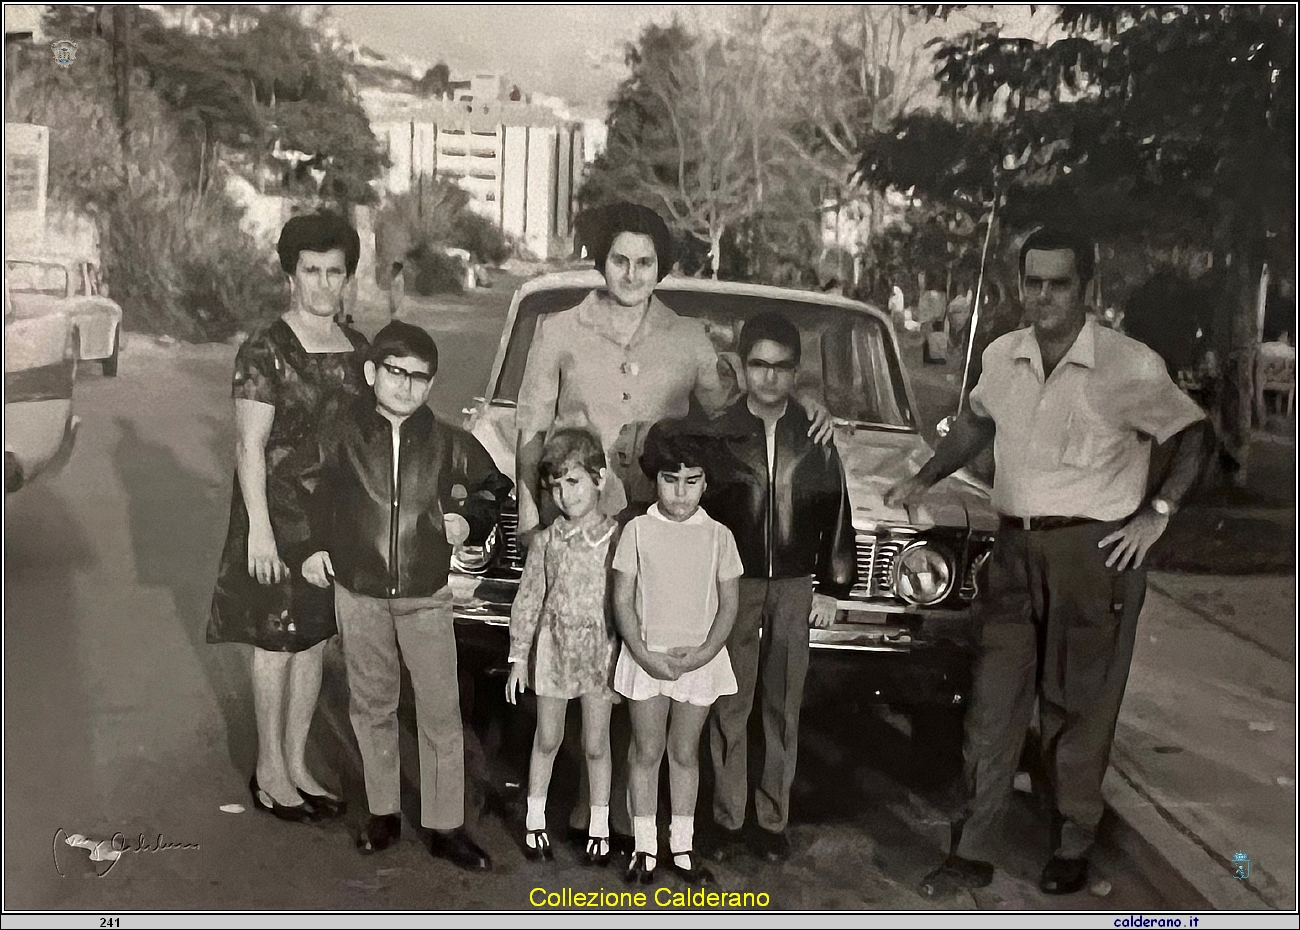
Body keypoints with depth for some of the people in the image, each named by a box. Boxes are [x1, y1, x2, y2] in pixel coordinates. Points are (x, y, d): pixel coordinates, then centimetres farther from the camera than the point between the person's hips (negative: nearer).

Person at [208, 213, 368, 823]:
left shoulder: (356, 348, 8)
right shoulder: (266, 350, -11)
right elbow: (248, 445, -14)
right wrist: (260, 529, -18)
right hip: (279, 516, -6)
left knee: (313, 640, 14)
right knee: (276, 645, 4)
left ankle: (297, 763, 27)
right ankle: (270, 773, 19)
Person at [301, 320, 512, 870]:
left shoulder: (446, 442, -4)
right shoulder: (341, 431, -6)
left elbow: (492, 486, 12)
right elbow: (314, 491, 9)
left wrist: (469, 519, -4)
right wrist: (315, 546, 3)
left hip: (427, 596, 0)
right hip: (358, 593, 1)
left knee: (441, 715, 2)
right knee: (371, 707, 13)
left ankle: (445, 826, 14)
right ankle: (383, 814, 30)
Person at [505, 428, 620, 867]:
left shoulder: (616, 539, -8)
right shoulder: (547, 541, -2)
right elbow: (528, 598, 3)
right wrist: (518, 656, 2)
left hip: (601, 651, -1)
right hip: (553, 648, 2)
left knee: (596, 745, 8)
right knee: (546, 739, 14)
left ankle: (599, 827, 24)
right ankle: (535, 820, 29)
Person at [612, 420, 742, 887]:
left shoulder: (718, 536, -1)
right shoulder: (638, 531, -4)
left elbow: (728, 604, 2)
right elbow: (623, 599, -3)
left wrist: (705, 652, -12)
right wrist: (644, 655, -13)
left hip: (699, 659, 1)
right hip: (646, 657, -1)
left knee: (685, 753, 12)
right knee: (647, 752, 8)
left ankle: (681, 846, 24)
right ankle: (644, 846, 20)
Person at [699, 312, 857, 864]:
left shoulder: (815, 436, 4)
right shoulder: (719, 434, 0)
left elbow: (836, 514, 8)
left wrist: (832, 587, 6)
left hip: (793, 589, 1)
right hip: (732, 585, -1)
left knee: (783, 709, 7)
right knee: (729, 707, 2)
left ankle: (774, 820, 17)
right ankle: (727, 818, 13)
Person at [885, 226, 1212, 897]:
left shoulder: (1129, 366, -11)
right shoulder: (1002, 357, 3)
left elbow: (1194, 434, 1)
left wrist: (1156, 513, -7)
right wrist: (925, 479, 18)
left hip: (1095, 552, -4)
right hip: (1016, 551, 4)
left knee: (1078, 714, 7)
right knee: (992, 708, 5)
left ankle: (1072, 851, 26)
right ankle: (970, 854, 14)